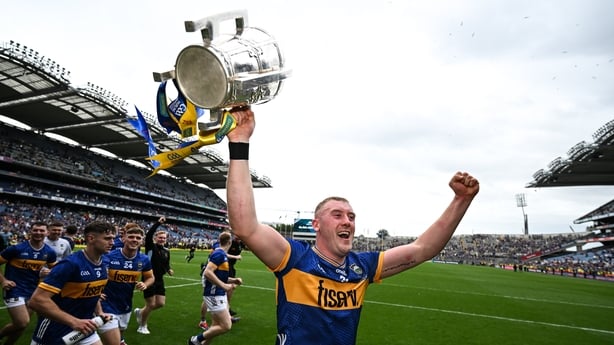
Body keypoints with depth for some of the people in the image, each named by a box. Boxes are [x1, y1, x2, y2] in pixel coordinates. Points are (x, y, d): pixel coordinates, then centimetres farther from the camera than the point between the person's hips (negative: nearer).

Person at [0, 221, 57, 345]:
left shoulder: (49, 252, -2)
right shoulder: (17, 248, -15)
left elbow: (54, 269, 15)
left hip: (33, 291, 5)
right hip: (15, 290, -5)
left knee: (20, 324, 14)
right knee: (22, 323, -11)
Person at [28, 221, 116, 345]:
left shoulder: (102, 266, 0)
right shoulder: (70, 264, -23)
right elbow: (37, 300, -27)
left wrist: (99, 313, 1)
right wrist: (74, 321, -29)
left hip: (83, 329, 6)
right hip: (54, 333, -6)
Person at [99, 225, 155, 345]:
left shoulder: (144, 260, -7)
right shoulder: (108, 257, -21)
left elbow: (150, 277, 8)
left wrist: (145, 285, -12)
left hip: (126, 308, 6)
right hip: (107, 308, -5)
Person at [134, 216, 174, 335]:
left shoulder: (166, 251, 7)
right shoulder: (151, 246, -11)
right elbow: (148, 235, -30)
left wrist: (169, 270, -5)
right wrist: (158, 223, -37)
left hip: (159, 280, 6)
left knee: (161, 303, 7)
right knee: (151, 305, 0)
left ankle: (140, 311, 33)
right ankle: (142, 326, 25)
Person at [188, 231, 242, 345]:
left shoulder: (222, 254, 12)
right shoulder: (219, 253, -17)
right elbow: (207, 273, -26)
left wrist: (234, 280, 9)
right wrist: (224, 286, -26)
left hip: (219, 294, 10)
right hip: (214, 295, -10)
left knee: (216, 326, 14)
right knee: (226, 326, -9)